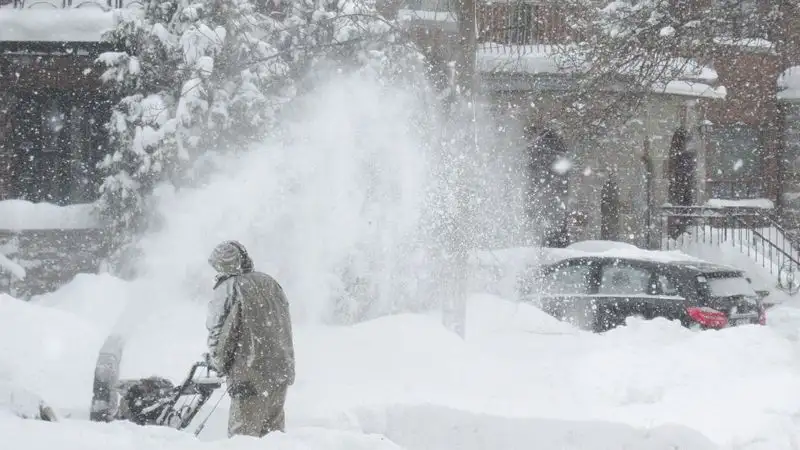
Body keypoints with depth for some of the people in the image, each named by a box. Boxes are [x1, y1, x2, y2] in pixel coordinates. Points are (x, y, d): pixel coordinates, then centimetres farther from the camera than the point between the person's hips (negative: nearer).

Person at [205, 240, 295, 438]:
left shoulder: (228, 289, -12)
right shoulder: (270, 283, 9)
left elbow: (219, 334, -11)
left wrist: (218, 364, 7)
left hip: (250, 377, -7)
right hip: (282, 372, 7)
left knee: (243, 436, -1)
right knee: (273, 431, 16)